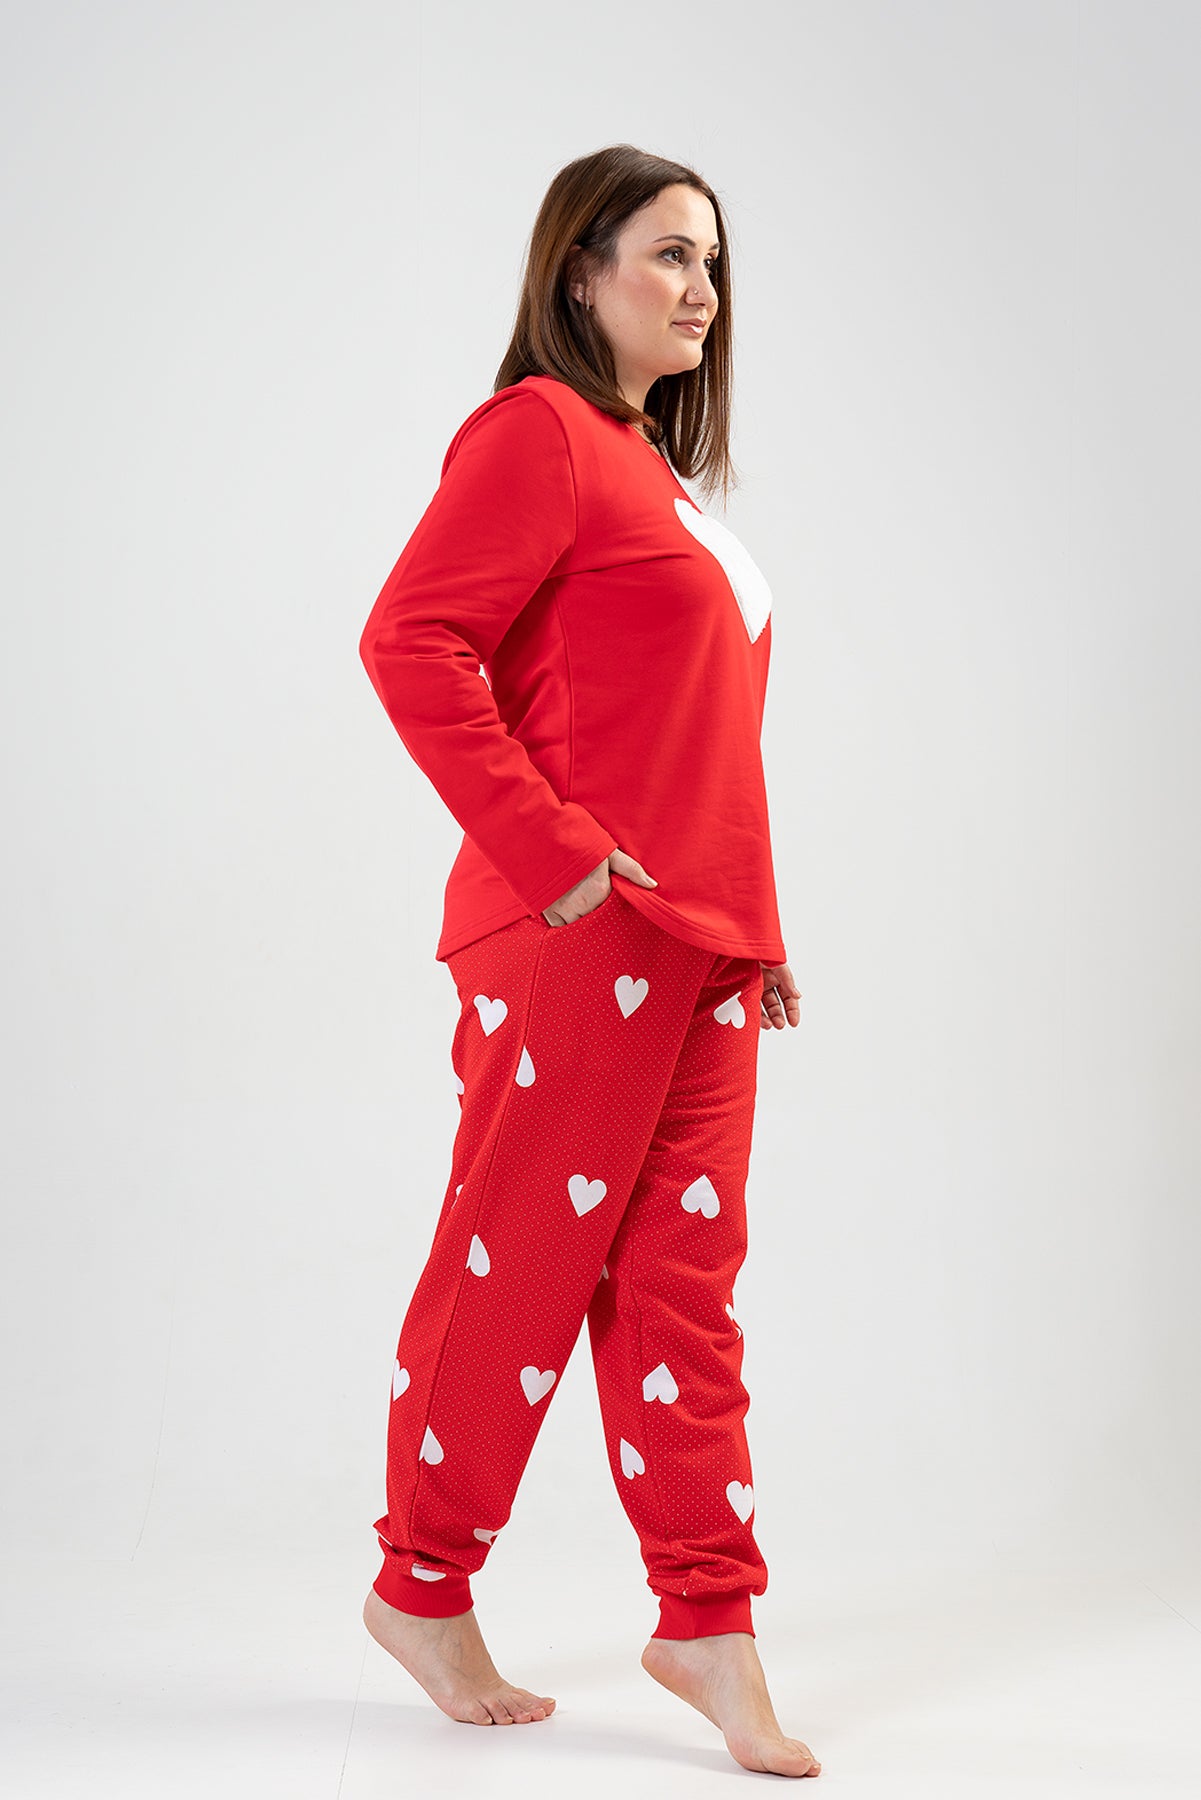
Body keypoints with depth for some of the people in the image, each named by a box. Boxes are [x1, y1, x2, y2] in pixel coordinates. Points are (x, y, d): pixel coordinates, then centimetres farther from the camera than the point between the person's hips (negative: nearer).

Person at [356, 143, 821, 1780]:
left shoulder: (654, 470, 21)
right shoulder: (539, 430, -5)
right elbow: (412, 640, -16)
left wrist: (754, 923, 17)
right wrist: (550, 851, -18)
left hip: (700, 941, 8)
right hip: (584, 933, -8)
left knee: (681, 1278, 9)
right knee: (519, 1265, 2)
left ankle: (705, 1618, 16)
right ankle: (424, 1588, 20)